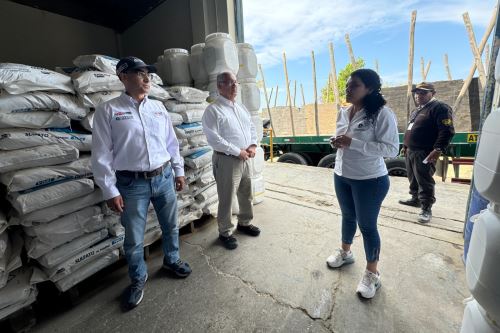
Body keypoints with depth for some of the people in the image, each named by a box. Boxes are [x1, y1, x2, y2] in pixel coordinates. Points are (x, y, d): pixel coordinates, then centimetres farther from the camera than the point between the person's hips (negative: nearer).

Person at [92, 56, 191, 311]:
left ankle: (171, 260, 45)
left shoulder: (158, 107, 7)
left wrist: (179, 171, 11)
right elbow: (101, 154, -6)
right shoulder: (108, 110, -5)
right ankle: (138, 279, 37)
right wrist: (110, 191, -8)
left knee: (171, 226, 18)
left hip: (164, 177, 4)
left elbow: (171, 142, 11)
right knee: (133, 238, 12)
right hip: (132, 184, -3)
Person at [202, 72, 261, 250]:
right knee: (226, 199, 3)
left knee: (246, 194, 18)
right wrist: (238, 151, -18)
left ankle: (244, 223, 39)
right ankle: (225, 232, 23)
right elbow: (214, 138, -19)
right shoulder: (213, 110, -10)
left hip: (245, 159, 8)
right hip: (227, 160, -7)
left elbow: (252, 128, 19)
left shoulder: (241, 108, 15)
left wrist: (253, 145, -1)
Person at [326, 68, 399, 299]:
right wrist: (337, 142, -8)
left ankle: (372, 273, 29)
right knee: (348, 216, 22)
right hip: (341, 176, 7)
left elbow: (392, 149, -22)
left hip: (370, 180, -6)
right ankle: (345, 252, 46)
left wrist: (352, 143, -28)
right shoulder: (343, 113, 5)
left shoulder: (382, 114, -17)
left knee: (367, 225, 6)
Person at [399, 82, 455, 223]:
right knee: (413, 178, 17)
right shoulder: (417, 110, 20)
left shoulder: (439, 107, -8)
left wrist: (438, 149, -23)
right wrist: (405, 146, 24)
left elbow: (447, 131, -16)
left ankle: (426, 209, 3)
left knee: (424, 181, -5)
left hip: (424, 153, -9)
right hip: (411, 151, 9)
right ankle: (415, 199, 31)